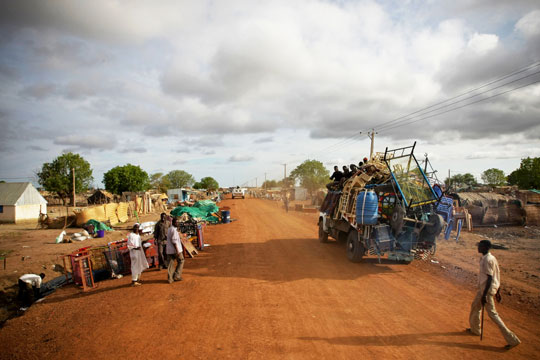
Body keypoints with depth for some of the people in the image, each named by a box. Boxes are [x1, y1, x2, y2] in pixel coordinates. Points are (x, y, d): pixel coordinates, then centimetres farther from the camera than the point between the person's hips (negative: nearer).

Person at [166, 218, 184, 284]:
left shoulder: (169, 229, 16)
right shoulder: (174, 230, -14)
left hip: (169, 250, 8)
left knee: (170, 263, 6)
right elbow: (174, 241, -20)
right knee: (181, 261, 7)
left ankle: (170, 279, 3)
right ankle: (177, 276, 5)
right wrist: (177, 250, -22)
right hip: (175, 249, -8)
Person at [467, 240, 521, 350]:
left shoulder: (487, 260, -23)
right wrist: (497, 291, 20)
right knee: (475, 306, 23)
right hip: (483, 288, 10)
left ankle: (512, 339, 3)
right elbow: (497, 276, 13)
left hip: (487, 289, -10)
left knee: (492, 314, -3)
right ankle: (475, 329, 39)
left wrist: (484, 295, -23)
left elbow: (490, 278, -24)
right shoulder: (491, 258, 7)